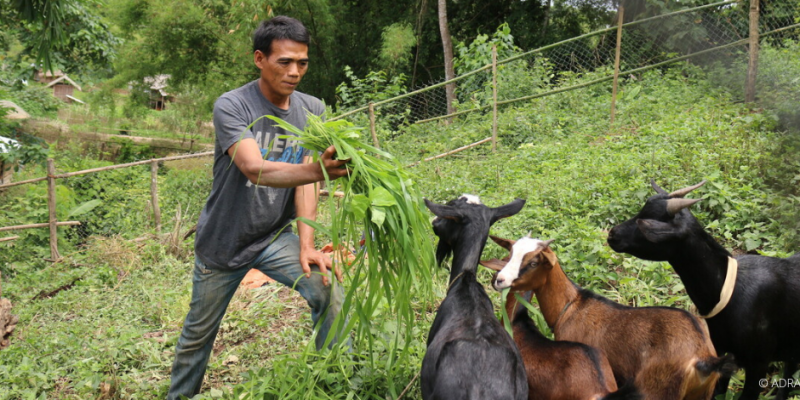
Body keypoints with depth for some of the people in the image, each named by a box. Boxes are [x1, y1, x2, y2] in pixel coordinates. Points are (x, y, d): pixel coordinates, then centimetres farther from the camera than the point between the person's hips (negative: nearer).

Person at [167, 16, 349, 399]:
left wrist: (306, 246, -21)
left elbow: (305, 183, -9)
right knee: (198, 333, 13)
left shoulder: (312, 110, -6)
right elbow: (255, 169, -36)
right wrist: (317, 170, -54)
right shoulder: (231, 106, -20)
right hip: (223, 240, -2)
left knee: (330, 291, -21)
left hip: (274, 237, 3)